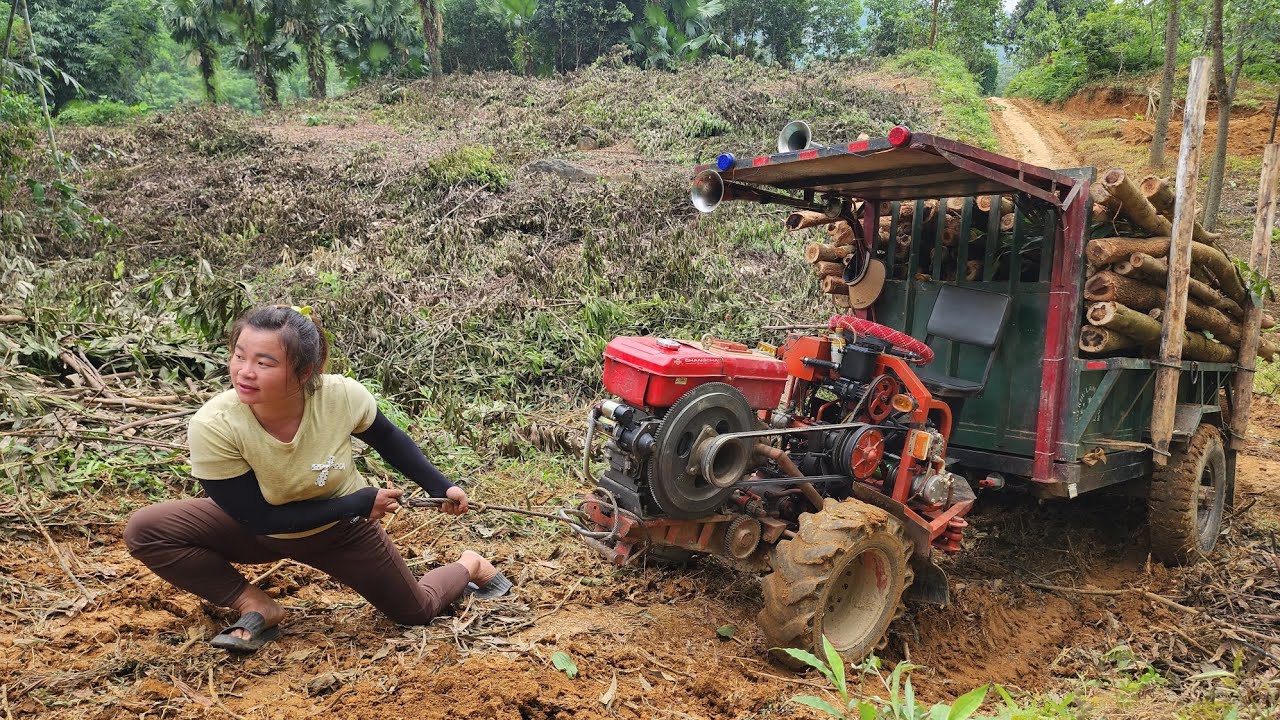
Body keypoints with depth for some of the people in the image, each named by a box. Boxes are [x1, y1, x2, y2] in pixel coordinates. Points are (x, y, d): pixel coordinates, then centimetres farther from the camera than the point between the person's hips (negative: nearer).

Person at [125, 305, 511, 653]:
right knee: (145, 530, -21)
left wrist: (440, 486, -5)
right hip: (260, 529, 0)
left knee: (416, 612, 11)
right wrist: (362, 502, -25)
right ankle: (257, 607, -8)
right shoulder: (212, 427, -35)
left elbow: (388, 439, -8)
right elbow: (261, 519, -27)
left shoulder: (343, 396, -33)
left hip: (341, 528, 0)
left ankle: (470, 566, 43)